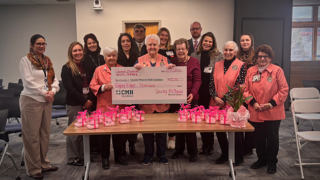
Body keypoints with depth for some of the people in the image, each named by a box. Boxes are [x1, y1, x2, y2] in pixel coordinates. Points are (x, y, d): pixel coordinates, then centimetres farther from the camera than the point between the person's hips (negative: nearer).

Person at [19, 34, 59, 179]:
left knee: (45, 133, 12)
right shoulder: (25, 60, -3)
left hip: (47, 101, 6)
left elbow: (54, 80, 11)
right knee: (32, 136, 0)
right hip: (31, 100, -6)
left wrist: (52, 92, -8)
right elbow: (28, 82, -13)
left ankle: (44, 164, 24)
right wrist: (44, 93, -13)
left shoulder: (47, 61, 14)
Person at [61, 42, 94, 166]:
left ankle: (82, 155, 22)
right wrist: (84, 101, -11)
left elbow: (90, 85, 12)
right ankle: (72, 158, 14)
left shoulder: (85, 66, 14)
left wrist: (90, 100, -3)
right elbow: (69, 88, -11)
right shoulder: (67, 68, -3)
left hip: (87, 103, 5)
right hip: (74, 104, -5)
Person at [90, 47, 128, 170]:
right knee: (103, 133, 5)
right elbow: (92, 86, 0)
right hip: (104, 107, -2)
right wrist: (104, 87, -16)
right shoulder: (99, 70, 2)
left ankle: (118, 156, 27)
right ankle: (105, 158, 21)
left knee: (119, 132, 10)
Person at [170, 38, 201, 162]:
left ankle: (192, 152, 19)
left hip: (190, 99, -3)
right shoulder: (172, 62, 8)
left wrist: (192, 94, -23)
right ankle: (179, 150, 28)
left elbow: (197, 80, -8)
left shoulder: (194, 62, -2)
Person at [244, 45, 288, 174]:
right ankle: (261, 159, 34)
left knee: (272, 138, 8)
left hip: (273, 112, -3)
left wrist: (272, 103, -14)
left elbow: (284, 90, -7)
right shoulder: (250, 71, 4)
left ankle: (272, 162, 27)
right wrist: (253, 103, -9)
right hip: (255, 112, 3)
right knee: (258, 138, 14)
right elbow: (246, 89, 4)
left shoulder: (277, 70, -5)